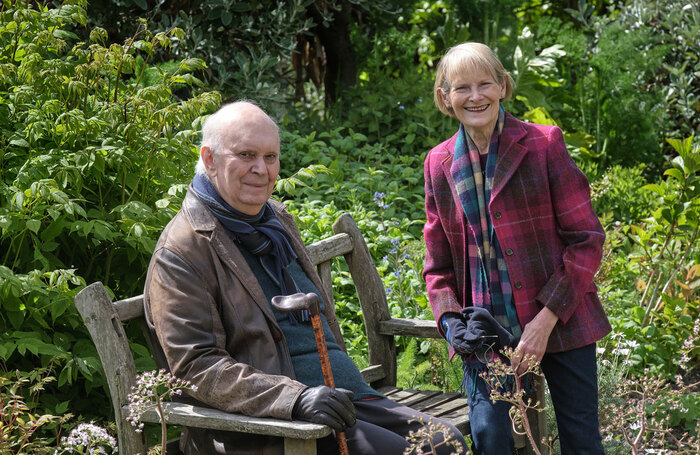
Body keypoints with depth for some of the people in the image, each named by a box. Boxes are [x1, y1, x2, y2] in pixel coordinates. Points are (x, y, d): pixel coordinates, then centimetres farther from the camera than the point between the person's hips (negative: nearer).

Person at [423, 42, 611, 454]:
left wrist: (547, 319, -15)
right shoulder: (439, 164, 7)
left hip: (559, 323, -2)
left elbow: (586, 239, -6)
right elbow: (438, 264, 13)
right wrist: (451, 320, -6)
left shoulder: (544, 144, -4)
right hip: (486, 331, 2)